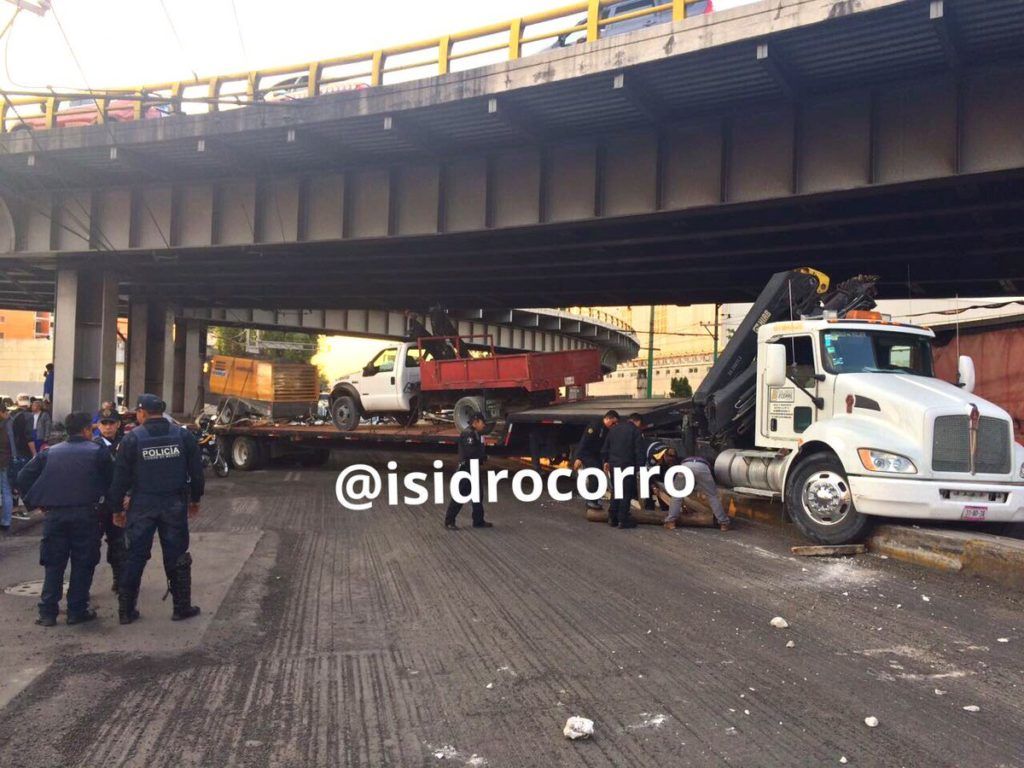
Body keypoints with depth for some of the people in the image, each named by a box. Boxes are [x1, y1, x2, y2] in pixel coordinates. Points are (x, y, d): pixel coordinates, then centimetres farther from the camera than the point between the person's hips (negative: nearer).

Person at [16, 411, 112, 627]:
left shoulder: (49, 452, 10)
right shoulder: (98, 452, 1)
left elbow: (23, 478, 7)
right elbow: (110, 482, 1)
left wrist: (37, 502, 12)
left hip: (54, 514, 3)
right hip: (85, 514, -3)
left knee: (53, 564, 11)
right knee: (82, 564, 7)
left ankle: (47, 612, 10)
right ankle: (77, 611, 9)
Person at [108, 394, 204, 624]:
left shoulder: (132, 438, -5)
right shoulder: (183, 435, 1)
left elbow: (120, 476, -4)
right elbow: (196, 471, 5)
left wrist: (117, 508, 5)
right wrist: (195, 499, 17)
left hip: (142, 506, -1)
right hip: (175, 505, 1)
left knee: (135, 557, 8)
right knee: (176, 557, 9)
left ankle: (126, 610, 13)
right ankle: (182, 607, 15)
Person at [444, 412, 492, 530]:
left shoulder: (476, 434, 14)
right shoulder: (467, 433, -17)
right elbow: (470, 451, -26)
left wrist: (483, 455, -4)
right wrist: (483, 455, -10)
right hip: (466, 468, -10)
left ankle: (478, 521, 22)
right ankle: (449, 521, 3)